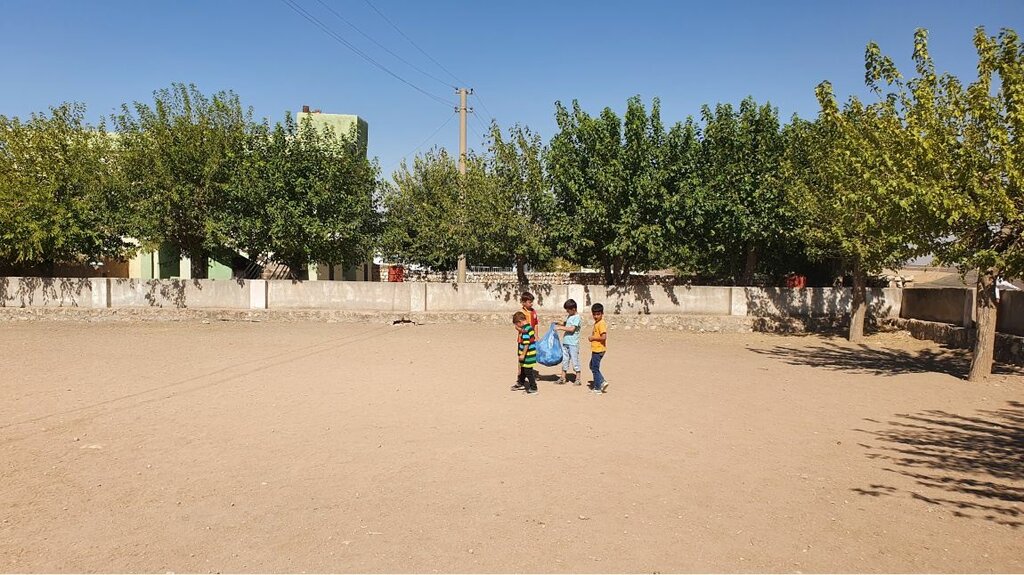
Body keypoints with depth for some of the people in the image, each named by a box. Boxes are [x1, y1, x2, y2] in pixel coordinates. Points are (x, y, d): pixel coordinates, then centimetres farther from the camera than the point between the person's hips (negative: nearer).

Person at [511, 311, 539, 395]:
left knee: (528, 371, -1)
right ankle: (521, 383, 40)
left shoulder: (525, 330, -22)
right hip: (531, 352, 10)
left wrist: (523, 354, -20)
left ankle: (533, 388, 8)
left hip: (528, 354, -10)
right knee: (523, 369, 24)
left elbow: (526, 344, -25)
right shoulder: (530, 327, 7)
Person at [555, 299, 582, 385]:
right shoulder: (569, 316, 13)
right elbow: (565, 323, 28)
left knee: (575, 360, -1)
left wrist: (561, 328, -17)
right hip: (565, 342, 8)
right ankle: (563, 378, 18)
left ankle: (577, 379, 8)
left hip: (573, 343, -8)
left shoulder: (577, 318, -12)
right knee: (564, 360, 11)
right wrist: (561, 322, 8)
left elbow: (572, 329, -20)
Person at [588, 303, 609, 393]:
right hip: (596, 349, 10)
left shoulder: (601, 324, -19)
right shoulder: (596, 323, 12)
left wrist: (593, 338, -18)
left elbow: (603, 337, -28)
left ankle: (597, 388, 9)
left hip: (599, 350, -10)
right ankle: (602, 382, 18)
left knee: (595, 369, 0)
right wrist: (593, 337, 7)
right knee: (592, 366, 19)